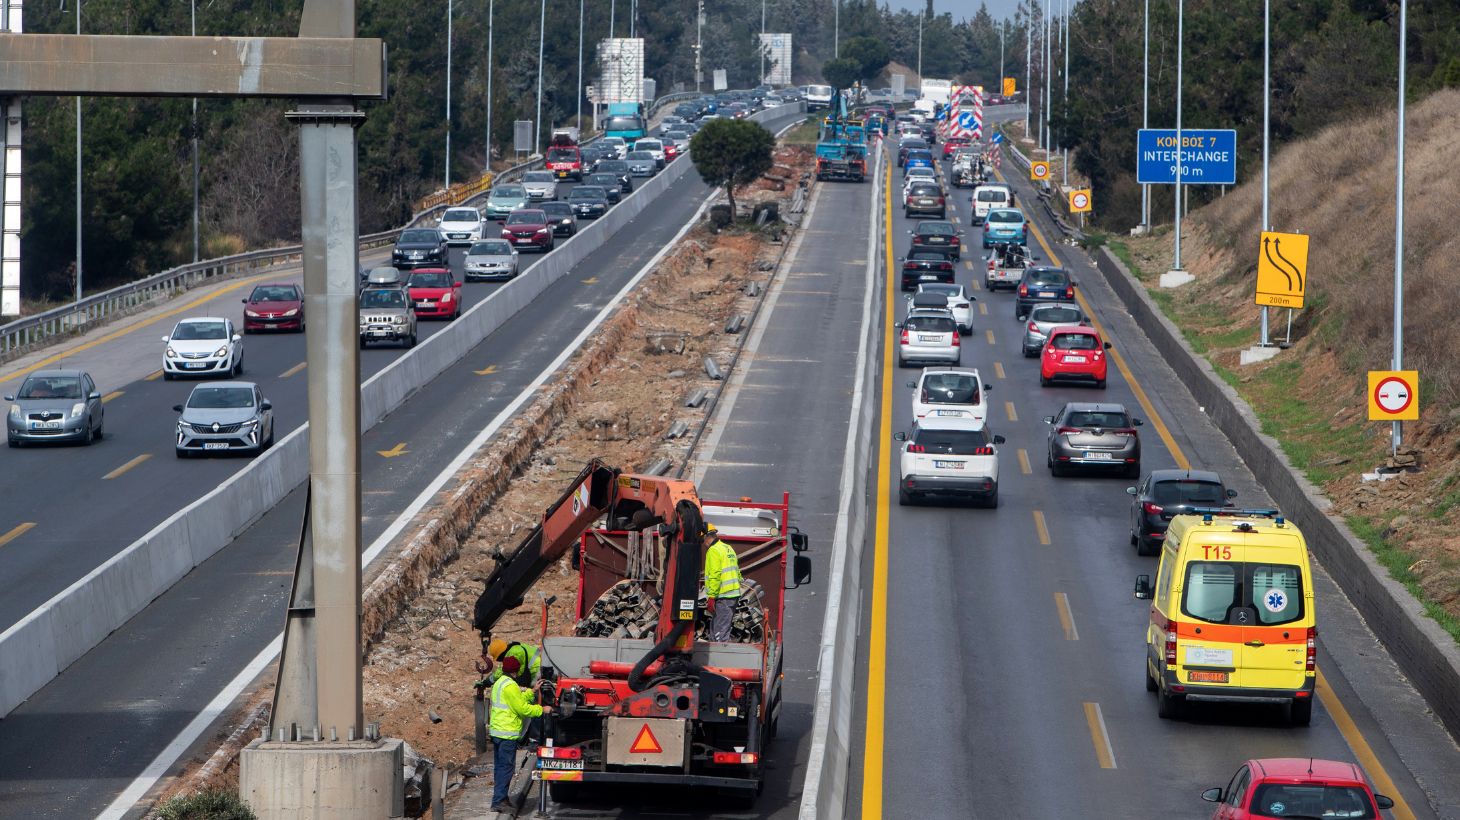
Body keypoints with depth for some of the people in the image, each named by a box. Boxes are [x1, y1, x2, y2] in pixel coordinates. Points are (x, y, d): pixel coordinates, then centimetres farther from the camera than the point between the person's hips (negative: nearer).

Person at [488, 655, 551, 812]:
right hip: (508, 733, -10)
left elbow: (518, 700, 18)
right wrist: (542, 710, -8)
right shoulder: (510, 686, -17)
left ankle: (500, 798, 21)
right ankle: (498, 801, -10)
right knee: (506, 767, -8)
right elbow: (523, 708, -17)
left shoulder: (499, 683, 16)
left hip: (497, 732, 10)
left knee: (500, 766, 15)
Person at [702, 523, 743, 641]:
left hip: (723, 596, -9)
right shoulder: (728, 548, 19)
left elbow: (714, 576, -18)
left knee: (720, 633, -10)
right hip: (734, 594, 9)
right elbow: (737, 572, 22)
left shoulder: (713, 551, -10)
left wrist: (711, 597, -17)